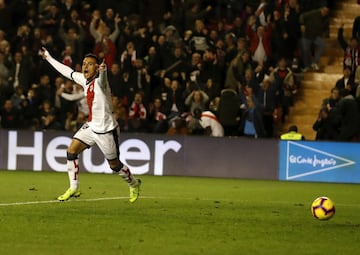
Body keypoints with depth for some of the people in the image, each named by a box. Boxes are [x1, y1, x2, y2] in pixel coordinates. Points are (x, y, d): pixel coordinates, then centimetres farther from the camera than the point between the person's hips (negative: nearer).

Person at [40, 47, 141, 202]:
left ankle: (134, 184, 31)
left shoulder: (99, 81, -20)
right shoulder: (84, 79, 2)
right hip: (91, 126, 7)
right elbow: (67, 71, 18)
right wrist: (48, 58, 28)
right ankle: (74, 188, 5)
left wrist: (103, 70, -71)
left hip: (106, 130, -7)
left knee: (114, 165, 4)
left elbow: (102, 77, -46)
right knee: (72, 150, -4)